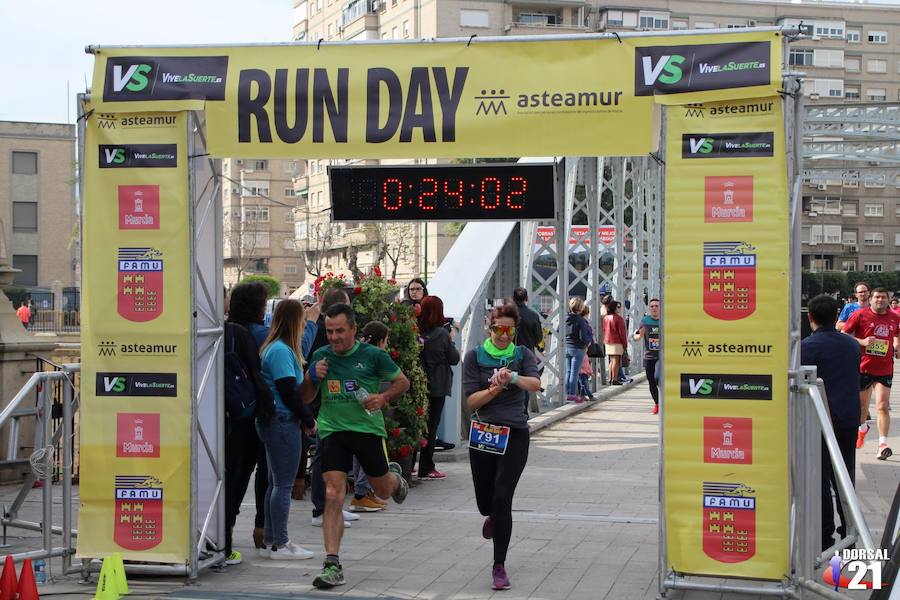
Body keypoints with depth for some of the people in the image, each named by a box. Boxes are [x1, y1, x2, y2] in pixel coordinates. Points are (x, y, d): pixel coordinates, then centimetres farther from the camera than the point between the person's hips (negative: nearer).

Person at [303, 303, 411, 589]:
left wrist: (383, 397, -14)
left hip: (368, 429, -1)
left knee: (383, 491, 16)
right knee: (333, 496, -13)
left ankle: (395, 477, 55)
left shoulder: (373, 355, -6)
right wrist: (313, 378, -8)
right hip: (332, 430, 1)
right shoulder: (321, 356, 3)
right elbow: (306, 397, 13)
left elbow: (402, 381, 5)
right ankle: (332, 564, -11)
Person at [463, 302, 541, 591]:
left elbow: (535, 384, -16)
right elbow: (472, 401, -4)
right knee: (485, 500, 11)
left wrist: (512, 377, -35)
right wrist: (495, 388, -21)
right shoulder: (475, 356, 2)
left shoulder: (522, 355, 3)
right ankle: (492, 517, 51)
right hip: (483, 434, 1)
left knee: (502, 499, -11)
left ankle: (499, 566, -2)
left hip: (515, 435, -1)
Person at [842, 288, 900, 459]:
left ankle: (883, 445, -14)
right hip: (863, 367, -1)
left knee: (882, 406, -12)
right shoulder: (860, 315, -4)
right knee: (861, 405, 15)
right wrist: (862, 341, -17)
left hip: (884, 370, 1)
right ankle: (862, 428, 46)